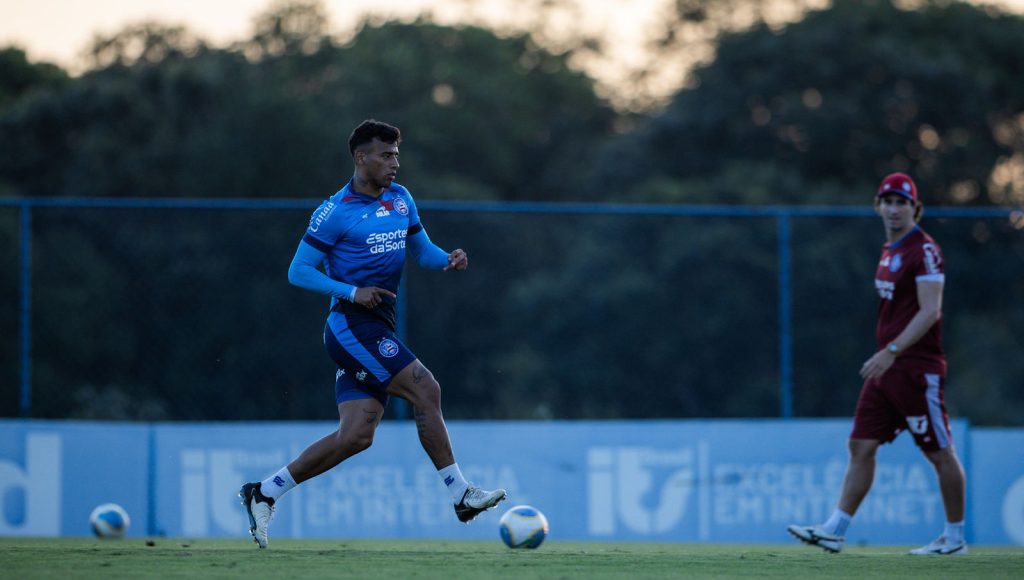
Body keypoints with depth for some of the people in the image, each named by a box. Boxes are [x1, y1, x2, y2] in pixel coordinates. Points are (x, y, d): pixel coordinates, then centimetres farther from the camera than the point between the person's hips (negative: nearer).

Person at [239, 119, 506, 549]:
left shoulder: (401, 199, 14)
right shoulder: (337, 211, -7)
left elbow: (421, 250, 23)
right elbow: (298, 272, -6)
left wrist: (449, 260, -1)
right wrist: (351, 292, -17)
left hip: (378, 331, 8)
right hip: (351, 325, -8)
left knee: (356, 435, 0)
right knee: (425, 389, -17)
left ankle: (263, 494, 8)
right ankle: (460, 494, -11)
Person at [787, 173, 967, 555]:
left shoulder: (924, 250, -12)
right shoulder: (890, 250, 15)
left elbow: (930, 312, -20)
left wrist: (892, 351, -26)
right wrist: (887, 354, 19)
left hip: (917, 369, -9)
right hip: (887, 367, 9)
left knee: (940, 453, 1)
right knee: (861, 446, 3)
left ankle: (955, 538, 10)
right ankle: (835, 531, 1)